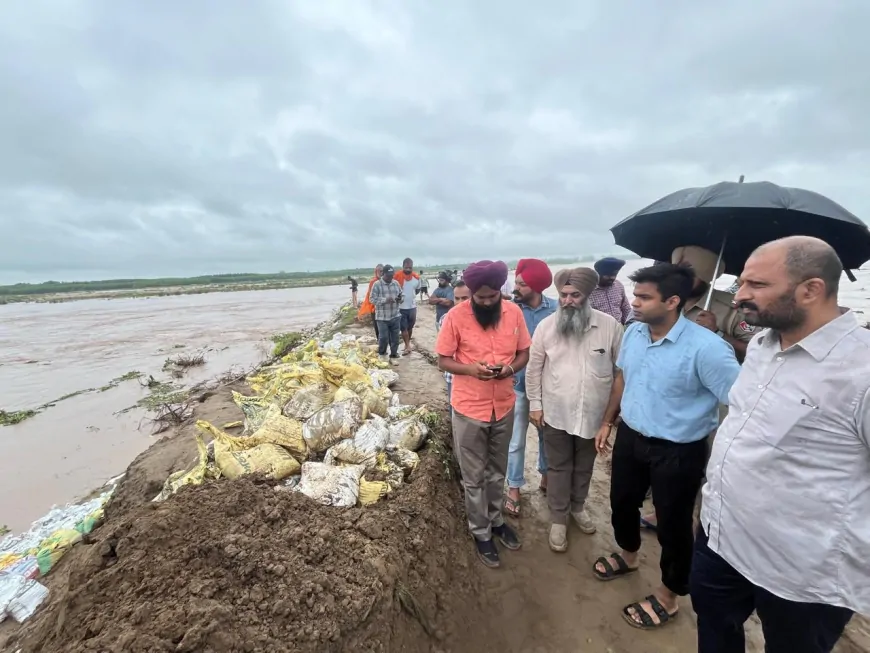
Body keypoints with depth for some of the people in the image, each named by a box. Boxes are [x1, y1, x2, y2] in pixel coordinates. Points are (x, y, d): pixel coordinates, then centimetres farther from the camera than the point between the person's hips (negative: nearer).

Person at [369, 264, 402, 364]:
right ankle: (381, 355, 23)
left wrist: (399, 299, -10)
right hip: (382, 317, -4)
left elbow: (401, 296, 14)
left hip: (395, 316, 4)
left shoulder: (396, 283, 7)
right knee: (383, 338, -1)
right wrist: (385, 300, -23)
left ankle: (393, 356, 21)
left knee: (395, 338, 7)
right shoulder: (377, 284, -6)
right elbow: (373, 299, -10)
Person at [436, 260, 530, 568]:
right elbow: (443, 361, -8)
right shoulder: (456, 316, -15)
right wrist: (471, 369, -26)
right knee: (474, 477, 13)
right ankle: (481, 533, 34)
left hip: (504, 407, 3)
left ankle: (496, 520, 46)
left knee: (497, 472, 23)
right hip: (469, 409, -3)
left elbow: (524, 353, 4)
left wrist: (510, 368, -18)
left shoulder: (514, 312, -6)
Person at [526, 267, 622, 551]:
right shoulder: (546, 326, -10)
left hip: (594, 413, 1)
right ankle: (558, 519, 34)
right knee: (558, 467, 14)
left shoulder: (610, 325, -11)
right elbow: (533, 369, -3)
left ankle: (578, 506, 47)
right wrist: (535, 404, -2)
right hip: (556, 413, -1)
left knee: (584, 466, 22)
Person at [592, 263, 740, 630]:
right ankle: (628, 556, 54)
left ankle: (668, 596, 41)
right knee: (622, 502, 24)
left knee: (673, 524, 14)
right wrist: (607, 422, 13)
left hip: (678, 451, -6)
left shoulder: (705, 347, -26)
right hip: (630, 437, 6)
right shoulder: (633, 332, -5)